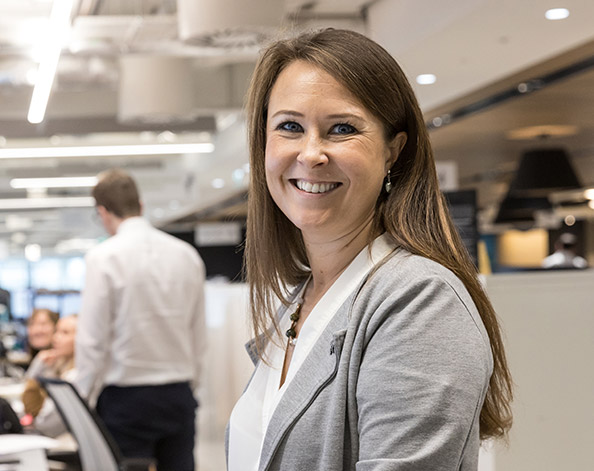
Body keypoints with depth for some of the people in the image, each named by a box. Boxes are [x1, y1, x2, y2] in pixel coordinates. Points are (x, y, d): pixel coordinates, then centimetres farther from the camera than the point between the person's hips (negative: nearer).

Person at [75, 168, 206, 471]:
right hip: (179, 394, 5)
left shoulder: (103, 258, -10)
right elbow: (198, 334, 10)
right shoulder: (187, 255, 6)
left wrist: (84, 398, 1)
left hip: (127, 397, -4)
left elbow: (93, 339, -10)